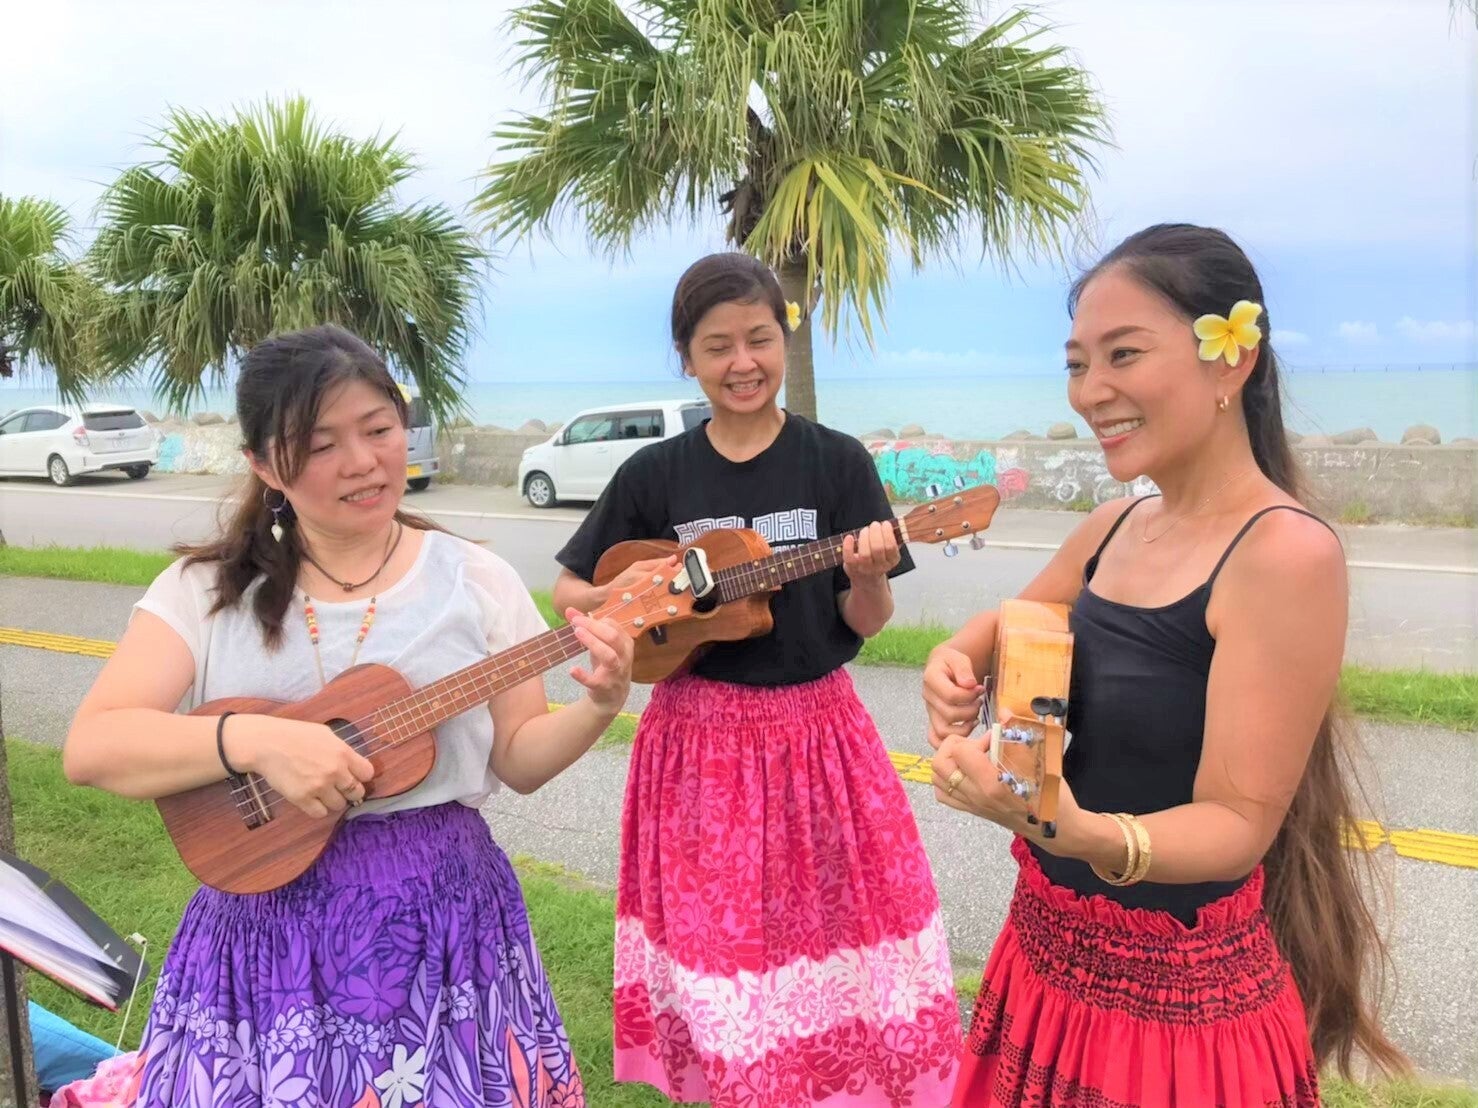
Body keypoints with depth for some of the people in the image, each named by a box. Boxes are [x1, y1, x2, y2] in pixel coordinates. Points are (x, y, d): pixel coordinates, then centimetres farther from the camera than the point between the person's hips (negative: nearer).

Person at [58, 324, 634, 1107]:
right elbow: (91, 749, -11)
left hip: (444, 921, 0)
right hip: (263, 931, 0)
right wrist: (255, 740, -25)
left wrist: (596, 709, -16)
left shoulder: (475, 580, -2)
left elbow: (516, 760, 3)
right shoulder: (208, 587, -2)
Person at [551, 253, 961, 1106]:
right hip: (701, 740, 1)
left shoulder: (838, 461, -4)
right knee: (720, 941, 9)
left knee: (834, 931, 7)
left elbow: (867, 624, -4)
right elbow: (571, 595, 7)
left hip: (816, 731, 0)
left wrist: (868, 576, -24)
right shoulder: (655, 474, -2)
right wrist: (632, 596, -14)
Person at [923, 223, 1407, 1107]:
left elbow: (1239, 822, -21)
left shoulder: (1287, 553, -22)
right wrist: (958, 662, -8)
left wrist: (1077, 831, -40)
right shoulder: (1118, 525, 0)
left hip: (1177, 991, -7)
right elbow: (1008, 625, 15)